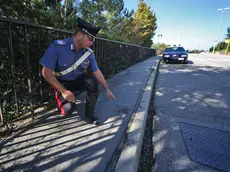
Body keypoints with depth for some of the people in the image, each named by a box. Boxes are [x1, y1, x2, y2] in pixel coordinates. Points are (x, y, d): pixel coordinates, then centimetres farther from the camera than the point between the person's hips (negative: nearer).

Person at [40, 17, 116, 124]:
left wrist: (107, 89, -3)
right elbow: (46, 72, -22)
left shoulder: (89, 52, -12)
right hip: (62, 83, -3)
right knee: (68, 109, -23)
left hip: (79, 80, 3)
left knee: (93, 81, -28)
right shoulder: (57, 46, -24)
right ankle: (61, 99, 16)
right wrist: (64, 91, -23)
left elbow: (97, 71, -4)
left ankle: (89, 113, -6)